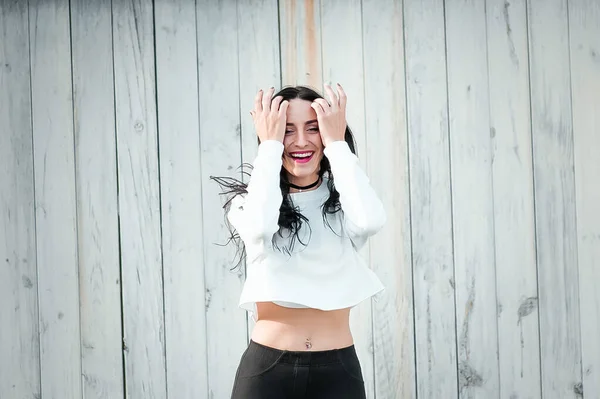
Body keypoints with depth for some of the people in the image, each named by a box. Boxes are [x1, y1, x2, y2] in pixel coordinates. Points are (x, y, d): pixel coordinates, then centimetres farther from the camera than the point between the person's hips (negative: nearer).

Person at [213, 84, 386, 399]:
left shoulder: (342, 202, 2)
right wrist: (269, 145, -12)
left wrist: (337, 143, -12)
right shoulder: (247, 201, 1)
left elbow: (371, 220, -22)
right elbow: (259, 226, -23)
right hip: (267, 368, -1)